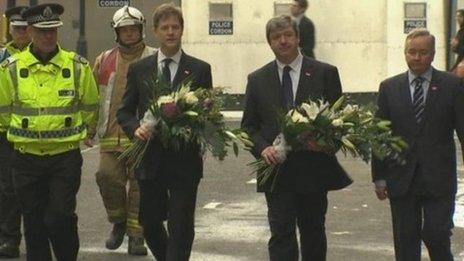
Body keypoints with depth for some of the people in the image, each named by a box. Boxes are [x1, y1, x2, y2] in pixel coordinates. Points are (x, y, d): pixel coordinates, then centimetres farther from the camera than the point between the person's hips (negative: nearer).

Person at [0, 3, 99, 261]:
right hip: (26, 159, 1)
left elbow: (90, 108, 11)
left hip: (66, 156, -1)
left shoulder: (78, 66, 0)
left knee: (60, 218, -8)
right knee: (34, 222, 7)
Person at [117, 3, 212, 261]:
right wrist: (135, 128, -10)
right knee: (150, 223, 11)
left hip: (185, 160, -2)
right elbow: (125, 111, 10)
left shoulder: (199, 70, 3)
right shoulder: (138, 69, 7)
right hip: (150, 160, 2)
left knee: (181, 227, -6)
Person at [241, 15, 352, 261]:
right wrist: (262, 147, -10)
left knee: (313, 234, 12)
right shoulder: (257, 79, 7)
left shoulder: (325, 73, 2)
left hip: (314, 169, 0)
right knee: (281, 236, -7)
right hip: (277, 173, 0)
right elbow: (249, 125, 9)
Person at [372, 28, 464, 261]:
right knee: (406, 241, 5)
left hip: (439, 178, -2)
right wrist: (379, 177, 5)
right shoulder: (389, 87, 7)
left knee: (436, 234, -8)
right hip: (401, 179, 2)